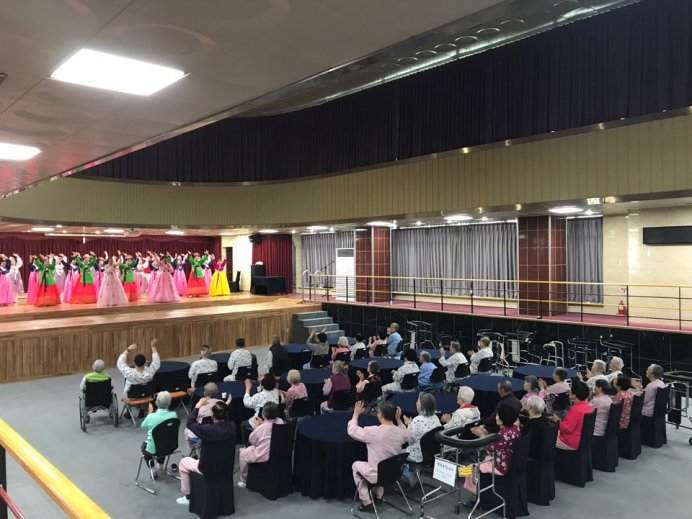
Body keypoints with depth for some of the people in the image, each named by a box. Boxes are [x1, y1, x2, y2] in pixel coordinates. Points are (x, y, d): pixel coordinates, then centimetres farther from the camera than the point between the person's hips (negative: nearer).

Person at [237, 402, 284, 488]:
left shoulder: (261, 428, -25)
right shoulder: (280, 422, -8)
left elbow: (252, 440, -6)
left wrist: (257, 426, 1)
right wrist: (262, 424, 7)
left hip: (263, 456, -7)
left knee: (243, 453, 19)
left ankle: (244, 480, 30)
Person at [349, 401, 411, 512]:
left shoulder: (373, 431, -28)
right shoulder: (401, 432, -13)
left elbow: (352, 430, -13)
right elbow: (406, 434, 13)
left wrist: (356, 413, -2)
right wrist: (398, 419, 10)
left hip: (377, 476, -5)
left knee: (355, 465, 24)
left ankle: (367, 502, 21)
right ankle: (378, 496, 39)